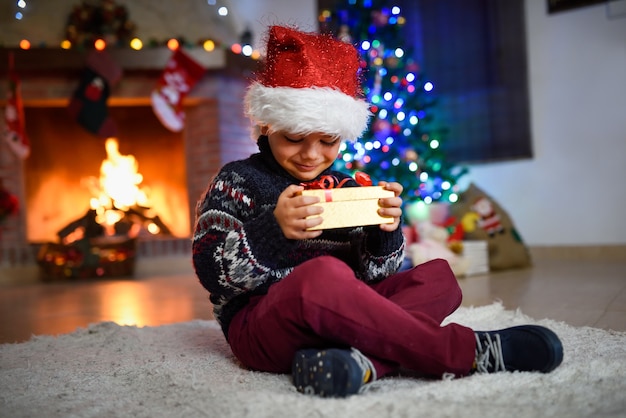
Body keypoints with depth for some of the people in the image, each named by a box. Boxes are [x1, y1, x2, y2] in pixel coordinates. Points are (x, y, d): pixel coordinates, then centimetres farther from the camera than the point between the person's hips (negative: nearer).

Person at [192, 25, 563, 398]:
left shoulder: (348, 189, 15)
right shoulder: (238, 181, 1)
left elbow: (374, 278, 13)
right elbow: (212, 271, -10)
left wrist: (386, 232, -8)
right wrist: (274, 228, -26)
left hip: (342, 316, 6)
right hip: (260, 324, -6)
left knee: (439, 276, -7)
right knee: (321, 274, -36)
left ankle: (360, 360, -36)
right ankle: (468, 352, -23)